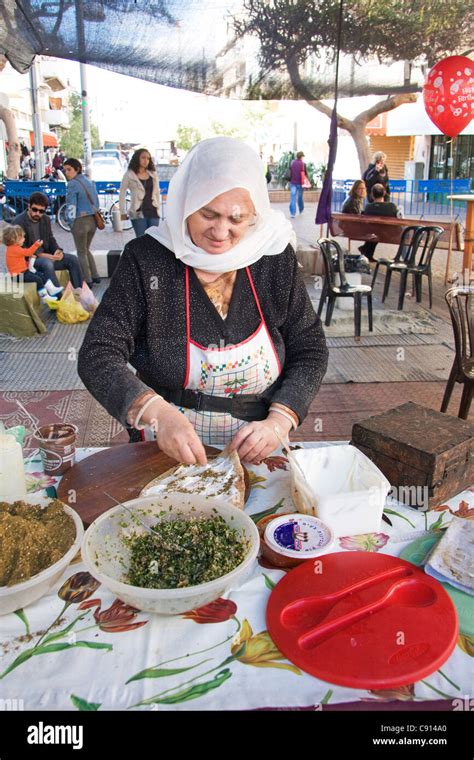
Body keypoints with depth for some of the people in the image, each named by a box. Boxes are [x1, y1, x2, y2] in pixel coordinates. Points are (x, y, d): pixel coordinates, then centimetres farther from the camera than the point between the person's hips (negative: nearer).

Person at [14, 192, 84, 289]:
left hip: (45, 256, 7)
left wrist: (58, 250, -9)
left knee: (73, 259, -10)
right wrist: (39, 254, -28)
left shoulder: (46, 219, 9)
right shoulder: (18, 222, -12)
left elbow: (50, 239, 14)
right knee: (47, 263, -38)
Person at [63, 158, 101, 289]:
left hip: (80, 221, -7)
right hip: (93, 219, 7)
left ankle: (88, 281, 7)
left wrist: (71, 222, -4)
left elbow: (71, 206, -14)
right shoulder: (89, 182, 9)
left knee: (81, 252, 6)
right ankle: (95, 276, 22)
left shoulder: (73, 184, -13)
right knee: (86, 249, 23)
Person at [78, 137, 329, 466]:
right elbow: (98, 356, -7)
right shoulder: (147, 259, -4)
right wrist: (156, 413, -25)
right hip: (167, 452, -1)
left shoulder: (276, 259, 2)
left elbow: (311, 350, 6)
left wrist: (277, 423, -11)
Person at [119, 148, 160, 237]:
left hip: (153, 212, 3)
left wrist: (158, 207, 12)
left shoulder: (153, 174, 11)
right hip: (138, 213, -3)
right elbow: (122, 194, 4)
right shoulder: (129, 175, 0)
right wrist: (123, 212, 2)